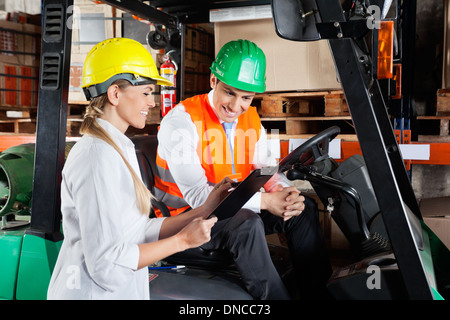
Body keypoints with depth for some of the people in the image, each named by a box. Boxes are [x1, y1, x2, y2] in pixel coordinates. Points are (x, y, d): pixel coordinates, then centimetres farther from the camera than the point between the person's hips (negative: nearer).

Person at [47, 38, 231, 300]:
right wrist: (182, 240, -15)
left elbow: (140, 233, 6)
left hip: (124, 291, 9)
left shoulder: (119, 150, 10)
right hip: (94, 291, -9)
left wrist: (203, 211, 1)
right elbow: (107, 264, -22)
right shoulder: (96, 156, -19)